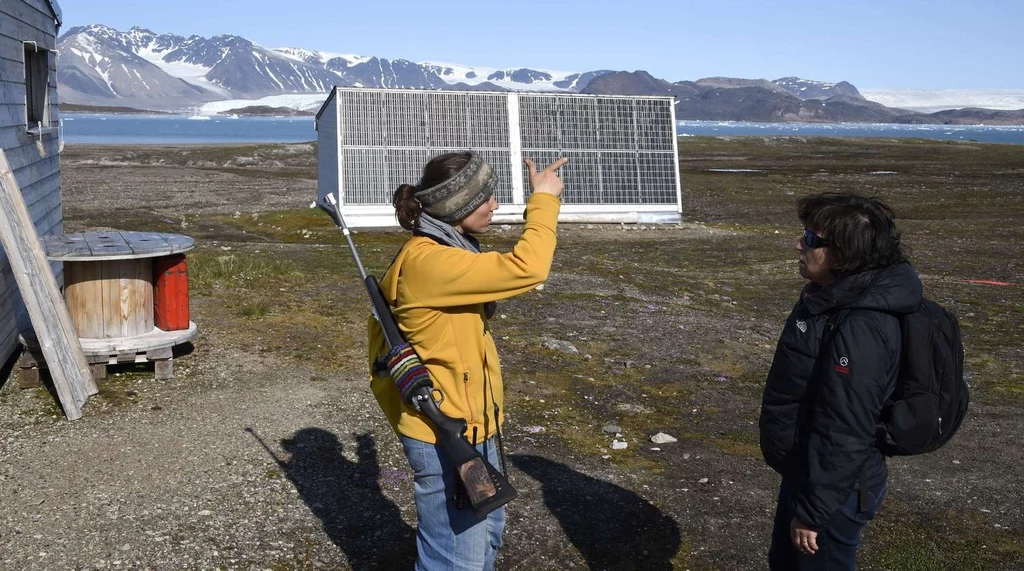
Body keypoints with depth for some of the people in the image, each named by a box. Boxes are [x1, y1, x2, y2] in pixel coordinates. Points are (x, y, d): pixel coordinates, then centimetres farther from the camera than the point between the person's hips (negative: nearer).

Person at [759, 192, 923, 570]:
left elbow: (844, 433, -29)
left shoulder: (860, 329, -31)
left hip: (833, 488, -9)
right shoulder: (835, 297, 1)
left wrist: (812, 510, -22)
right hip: (804, 471, 9)